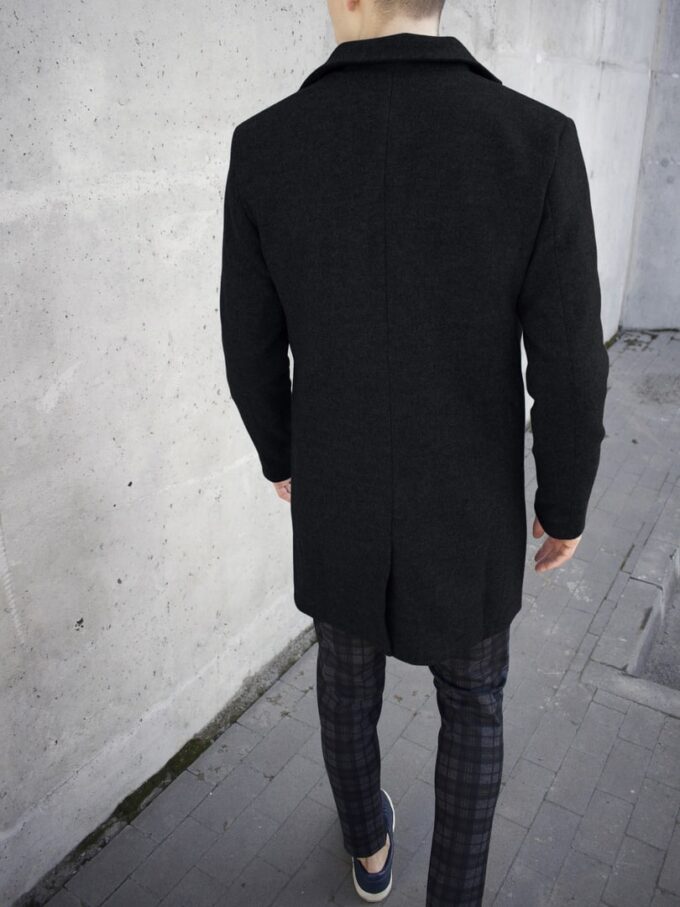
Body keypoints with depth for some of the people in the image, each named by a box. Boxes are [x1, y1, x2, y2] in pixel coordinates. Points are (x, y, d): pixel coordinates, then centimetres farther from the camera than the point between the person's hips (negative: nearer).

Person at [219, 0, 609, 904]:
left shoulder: (266, 148, -14)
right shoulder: (539, 144, -20)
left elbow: (251, 351, -5)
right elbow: (569, 377, -17)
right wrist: (564, 508, 3)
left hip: (339, 503, 2)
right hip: (466, 515, -1)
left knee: (348, 674, 29)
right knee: (472, 699, 25)